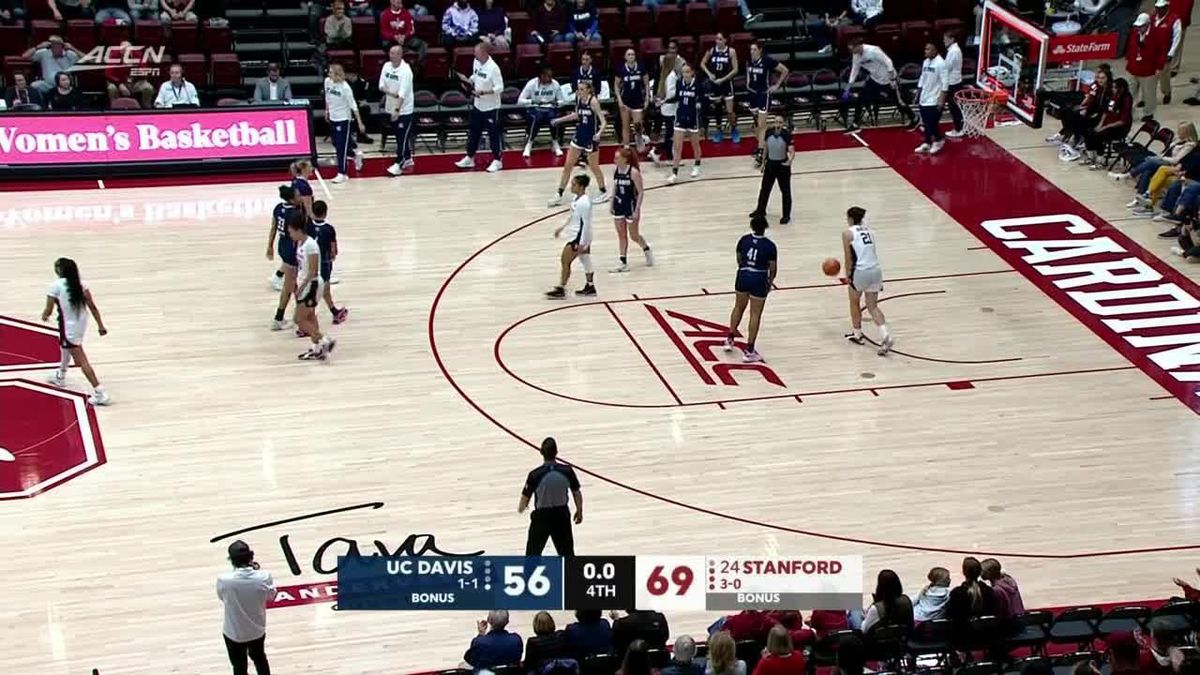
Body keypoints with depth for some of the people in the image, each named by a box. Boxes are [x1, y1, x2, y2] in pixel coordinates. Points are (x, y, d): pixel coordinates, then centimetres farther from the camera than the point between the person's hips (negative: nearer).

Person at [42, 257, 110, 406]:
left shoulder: (55, 286, -16)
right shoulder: (80, 284, -1)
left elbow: (48, 310, -10)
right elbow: (93, 307, -2)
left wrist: (44, 316, 13)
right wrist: (100, 325, 4)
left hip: (69, 327, -8)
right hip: (82, 325, 8)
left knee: (81, 361, -6)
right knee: (65, 347, 33)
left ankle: (99, 393, -10)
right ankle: (60, 377, 55)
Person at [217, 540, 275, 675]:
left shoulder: (224, 579, -29)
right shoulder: (264, 577, -24)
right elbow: (271, 596, -3)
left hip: (234, 633, -2)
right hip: (257, 630, 2)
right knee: (260, 659, 30)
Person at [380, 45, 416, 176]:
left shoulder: (406, 70, -19)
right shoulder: (386, 66, 1)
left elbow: (403, 93, -26)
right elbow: (381, 86, 2)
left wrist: (397, 110, -32)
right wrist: (390, 92, -18)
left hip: (404, 110, -7)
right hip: (391, 107, 7)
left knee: (402, 137, -4)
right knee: (399, 135, 16)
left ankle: (399, 164, 0)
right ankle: (407, 159, 30)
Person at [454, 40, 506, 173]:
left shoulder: (493, 68, -23)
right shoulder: (477, 62, 0)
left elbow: (500, 88, -23)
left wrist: (483, 92, -30)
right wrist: (466, 80, -4)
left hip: (491, 107, -7)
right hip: (477, 104, 8)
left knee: (494, 133, 3)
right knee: (473, 132, 15)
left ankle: (497, 161, 15)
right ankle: (470, 158, 26)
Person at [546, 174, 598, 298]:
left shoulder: (584, 203, -25)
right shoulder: (577, 198, 5)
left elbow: (586, 224, -24)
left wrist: (581, 243, -23)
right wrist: (561, 227, 22)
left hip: (579, 237, -10)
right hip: (575, 235, 10)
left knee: (565, 261, -3)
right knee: (586, 261, 17)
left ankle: (561, 289, 4)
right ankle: (590, 286, 27)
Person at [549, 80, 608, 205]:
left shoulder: (593, 101, -19)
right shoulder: (578, 99, 0)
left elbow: (603, 122, -21)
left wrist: (599, 133, -39)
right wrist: (560, 120, 22)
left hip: (591, 138, -6)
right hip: (579, 135, 6)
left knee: (594, 167, 7)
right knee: (567, 166, 5)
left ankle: (604, 192, 28)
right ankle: (559, 195, 12)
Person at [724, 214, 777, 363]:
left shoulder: (744, 240, -4)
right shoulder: (769, 246, -15)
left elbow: (739, 259, 7)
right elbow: (773, 268, -9)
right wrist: (770, 282, 9)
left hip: (743, 277, 4)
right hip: (759, 280, -4)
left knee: (739, 307, 26)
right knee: (755, 314, 4)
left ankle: (730, 339, 31)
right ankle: (749, 351, 5)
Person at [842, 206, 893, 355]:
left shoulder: (848, 233, -3)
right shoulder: (869, 231, 15)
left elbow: (848, 258, -4)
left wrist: (848, 275, 6)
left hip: (860, 272, -5)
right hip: (876, 270, 5)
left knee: (854, 302, 20)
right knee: (872, 306, 11)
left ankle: (857, 334, 31)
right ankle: (885, 335, -9)